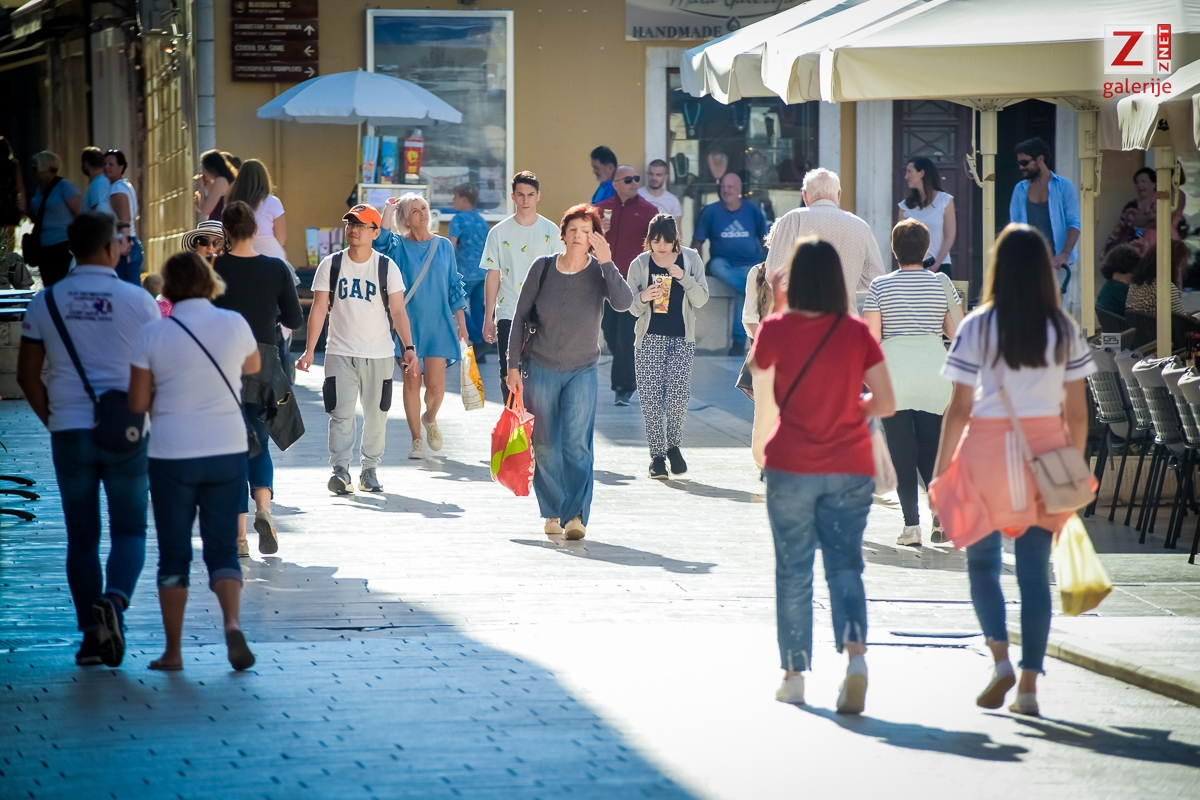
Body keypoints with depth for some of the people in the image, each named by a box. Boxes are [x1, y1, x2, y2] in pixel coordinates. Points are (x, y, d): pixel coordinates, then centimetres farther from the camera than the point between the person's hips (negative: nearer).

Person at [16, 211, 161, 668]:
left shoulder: (47, 302, 1)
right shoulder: (137, 301, -5)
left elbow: (27, 373, 3)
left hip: (70, 431, 2)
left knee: (81, 537, 10)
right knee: (129, 530, 7)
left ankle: (91, 632, 6)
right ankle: (114, 600, -20)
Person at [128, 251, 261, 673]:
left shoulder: (153, 335, -8)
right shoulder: (234, 324, -2)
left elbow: (137, 403, -5)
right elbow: (253, 366, 19)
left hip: (172, 455, -2)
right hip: (228, 452, 2)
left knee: (174, 554, 9)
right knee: (223, 548, 8)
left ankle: (173, 651, 13)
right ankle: (232, 622, -17)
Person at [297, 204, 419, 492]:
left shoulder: (387, 268, 1)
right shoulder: (331, 265, 2)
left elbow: (398, 311, 1)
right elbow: (319, 309, 2)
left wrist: (408, 347, -9)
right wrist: (309, 350, -5)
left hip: (379, 354, 0)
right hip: (340, 352, 0)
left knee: (376, 415, 5)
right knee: (341, 414, -10)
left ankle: (370, 471, 15)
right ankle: (340, 470, -13)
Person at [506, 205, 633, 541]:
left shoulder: (599, 271, -6)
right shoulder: (543, 268, -3)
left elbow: (624, 302, -25)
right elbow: (520, 316, 3)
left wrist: (606, 262, -28)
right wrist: (513, 365, 1)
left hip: (581, 371, -1)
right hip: (540, 368, 1)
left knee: (577, 444, -14)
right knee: (545, 447, 4)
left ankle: (577, 515, -16)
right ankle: (553, 513, 17)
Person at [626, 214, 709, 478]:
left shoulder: (690, 259, 1)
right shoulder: (640, 264, 1)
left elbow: (701, 299, -2)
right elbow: (632, 308, 4)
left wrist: (684, 278, -18)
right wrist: (643, 298, -19)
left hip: (681, 338, 0)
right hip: (650, 338, 0)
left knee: (678, 394, -10)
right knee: (651, 397, -4)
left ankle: (673, 446, 14)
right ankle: (657, 454, 6)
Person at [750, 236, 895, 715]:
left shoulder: (778, 328, -8)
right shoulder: (857, 333, -3)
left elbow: (757, 366, 9)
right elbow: (885, 404, -2)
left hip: (791, 466, -1)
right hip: (850, 467, 1)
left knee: (793, 569, 10)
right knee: (844, 563, 3)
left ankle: (795, 674, 16)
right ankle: (856, 653, -21)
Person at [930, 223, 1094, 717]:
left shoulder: (978, 327, -7)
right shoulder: (1065, 331, 0)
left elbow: (959, 408, -6)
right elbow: (1077, 413, 2)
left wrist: (940, 472, 1)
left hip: (987, 454, -2)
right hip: (1045, 456, 2)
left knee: (982, 561, 14)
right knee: (1035, 572, 5)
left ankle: (1000, 658, -4)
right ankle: (1029, 685, 4)